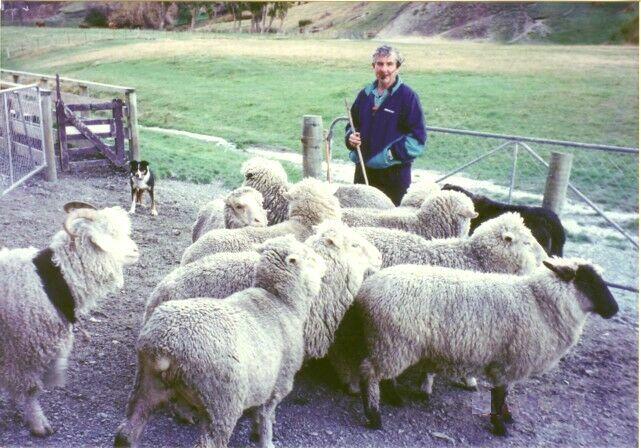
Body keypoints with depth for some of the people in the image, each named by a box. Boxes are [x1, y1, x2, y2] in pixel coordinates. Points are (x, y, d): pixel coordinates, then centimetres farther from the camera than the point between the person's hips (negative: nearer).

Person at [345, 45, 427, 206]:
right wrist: (351, 137, 0)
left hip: (394, 175, -5)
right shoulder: (365, 94, 11)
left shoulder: (407, 96, -6)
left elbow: (418, 138, -8)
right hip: (363, 171, 5)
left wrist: (392, 153, -19)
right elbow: (353, 125, 23)